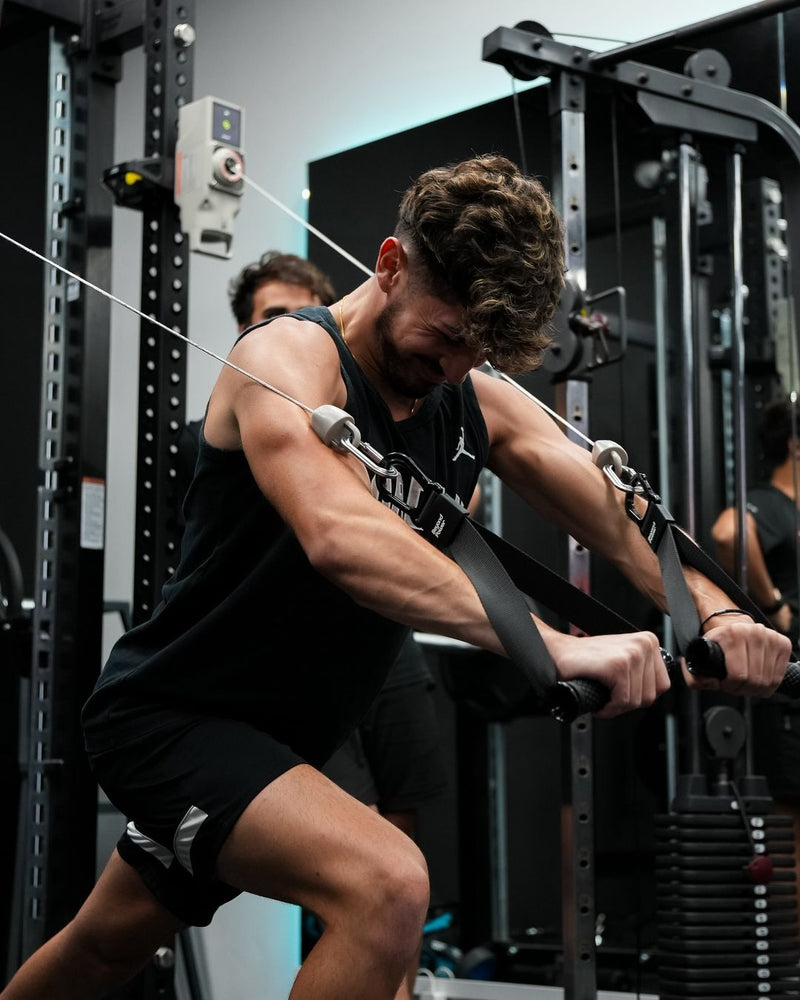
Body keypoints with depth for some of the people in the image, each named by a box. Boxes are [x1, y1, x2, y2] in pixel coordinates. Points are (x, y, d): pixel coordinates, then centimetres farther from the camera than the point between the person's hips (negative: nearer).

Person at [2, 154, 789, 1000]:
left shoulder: (480, 402, 0)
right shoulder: (289, 358, -22)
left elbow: (623, 522, -8)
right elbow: (343, 537, -41)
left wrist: (717, 615, -29)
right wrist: (558, 646, -51)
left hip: (287, 736, 8)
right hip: (171, 716, -8)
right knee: (387, 885, -30)